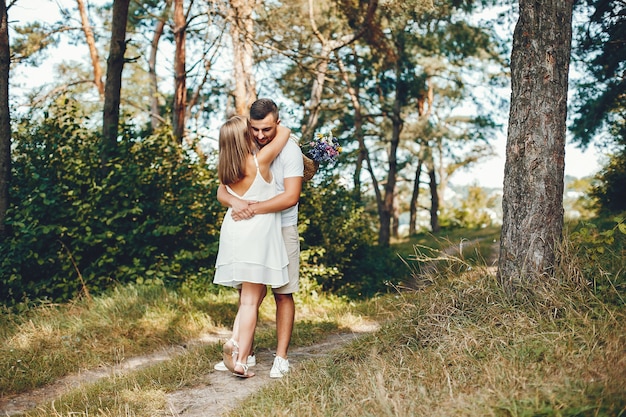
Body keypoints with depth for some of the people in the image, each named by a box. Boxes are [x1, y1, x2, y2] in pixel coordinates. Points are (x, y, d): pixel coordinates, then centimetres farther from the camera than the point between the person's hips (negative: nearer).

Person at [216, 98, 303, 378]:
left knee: (283, 293, 1)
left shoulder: (289, 150, -10)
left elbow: (291, 197, -19)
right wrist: (235, 202, -24)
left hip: (281, 229, -4)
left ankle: (281, 357, 6)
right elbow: (222, 191, -1)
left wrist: (253, 209, -25)